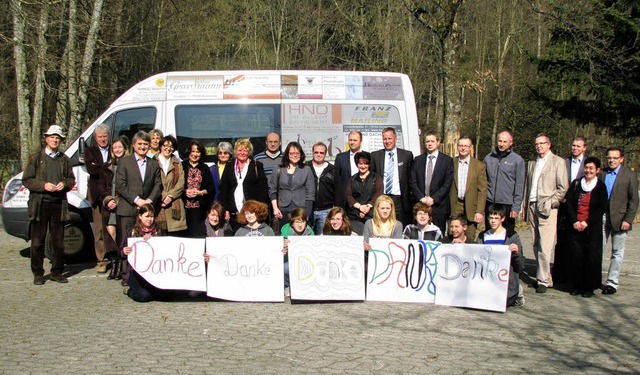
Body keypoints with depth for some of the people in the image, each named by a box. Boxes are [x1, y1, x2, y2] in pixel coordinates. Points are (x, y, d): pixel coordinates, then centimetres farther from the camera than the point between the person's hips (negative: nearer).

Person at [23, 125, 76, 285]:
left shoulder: (65, 159, 13)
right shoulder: (36, 158, 5)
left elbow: (71, 179, 18)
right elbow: (26, 180, 2)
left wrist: (64, 184, -4)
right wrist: (44, 185, -13)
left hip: (59, 205, 2)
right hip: (40, 205, -2)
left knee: (58, 242, 6)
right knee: (37, 242, 1)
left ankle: (57, 272, 16)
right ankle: (38, 274, 10)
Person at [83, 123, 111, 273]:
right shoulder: (90, 151, 10)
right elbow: (90, 169, -7)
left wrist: (99, 167, -10)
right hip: (97, 195, 0)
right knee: (99, 230, 2)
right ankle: (101, 261, 9)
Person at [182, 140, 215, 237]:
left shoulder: (205, 168, 12)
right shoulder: (182, 166, 5)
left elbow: (211, 188, 9)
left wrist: (200, 192, -6)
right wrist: (185, 192, -11)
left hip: (199, 207, 1)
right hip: (184, 206, -1)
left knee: (197, 234, -5)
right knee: (185, 233, -3)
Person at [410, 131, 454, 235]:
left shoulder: (447, 160, 4)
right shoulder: (418, 160, 13)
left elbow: (447, 183, -3)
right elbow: (413, 182, 8)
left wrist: (433, 199, -11)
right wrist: (421, 198, -6)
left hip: (439, 206, -2)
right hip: (420, 204, 2)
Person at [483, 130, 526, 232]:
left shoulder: (517, 160, -1)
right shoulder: (488, 158, 9)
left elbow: (519, 185, -3)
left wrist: (516, 207, -9)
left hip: (507, 204, -3)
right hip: (489, 203, 3)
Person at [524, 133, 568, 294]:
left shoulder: (558, 162, 1)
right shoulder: (532, 163, 19)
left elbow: (563, 188, -3)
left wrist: (550, 203, -10)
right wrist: (526, 207, 11)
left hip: (547, 208, -6)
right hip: (532, 207, 6)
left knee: (545, 247, -10)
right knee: (536, 246, 7)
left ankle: (543, 280, -6)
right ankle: (543, 276, 14)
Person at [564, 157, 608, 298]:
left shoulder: (600, 187, 3)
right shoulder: (576, 184, 10)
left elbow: (602, 208, -3)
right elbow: (568, 203, 4)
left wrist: (587, 222, -12)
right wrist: (574, 221, -9)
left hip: (592, 228, -2)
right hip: (575, 227, 2)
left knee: (592, 257, -1)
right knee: (575, 255, 1)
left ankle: (589, 287, 9)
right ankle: (576, 285, 11)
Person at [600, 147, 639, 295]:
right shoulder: (601, 174, 7)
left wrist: (628, 220, -10)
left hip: (619, 218, -2)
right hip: (601, 217, 2)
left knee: (617, 252, 5)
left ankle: (612, 282, 13)